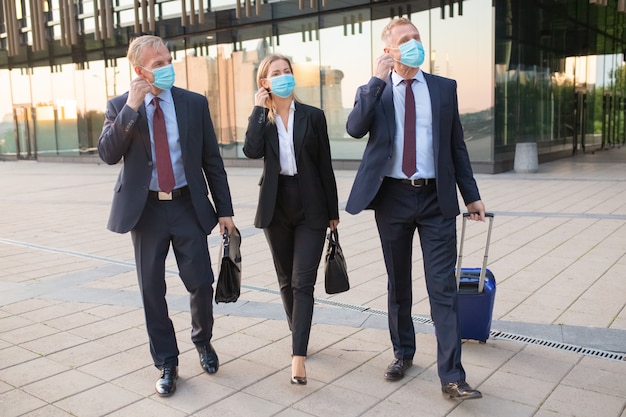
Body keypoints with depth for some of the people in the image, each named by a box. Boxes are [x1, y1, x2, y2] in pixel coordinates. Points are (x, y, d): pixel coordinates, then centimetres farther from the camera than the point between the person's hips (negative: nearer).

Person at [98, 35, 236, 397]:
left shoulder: (195, 103, 1)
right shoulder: (120, 107, 1)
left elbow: (212, 160, 3)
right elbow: (108, 154, -12)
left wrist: (225, 209, 1)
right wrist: (131, 109, -20)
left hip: (188, 205, 0)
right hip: (146, 208, 0)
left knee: (201, 283, 2)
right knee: (152, 290, 6)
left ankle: (203, 341, 32)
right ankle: (166, 362, 23)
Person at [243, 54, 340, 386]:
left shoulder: (313, 116, 0)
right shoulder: (261, 118, 4)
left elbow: (325, 166, 1)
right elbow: (251, 151, -18)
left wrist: (333, 211, 3)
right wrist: (260, 108, -12)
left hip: (310, 208, -2)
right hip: (276, 207, 2)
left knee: (303, 282, -7)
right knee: (286, 279, 14)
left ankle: (298, 356, -6)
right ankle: (297, 335, 34)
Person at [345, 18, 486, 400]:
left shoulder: (445, 88, 8)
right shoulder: (373, 91, 5)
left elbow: (457, 145, 9)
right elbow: (355, 128, -15)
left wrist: (471, 195, 8)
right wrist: (377, 81, -16)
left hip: (436, 198, 0)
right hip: (392, 197, 1)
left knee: (443, 286, -3)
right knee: (398, 284, 13)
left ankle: (452, 376, 2)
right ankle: (403, 353, 31)